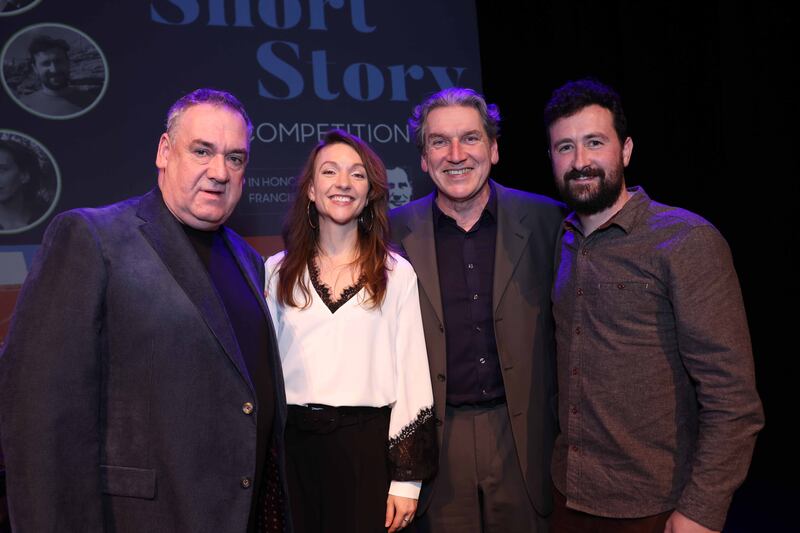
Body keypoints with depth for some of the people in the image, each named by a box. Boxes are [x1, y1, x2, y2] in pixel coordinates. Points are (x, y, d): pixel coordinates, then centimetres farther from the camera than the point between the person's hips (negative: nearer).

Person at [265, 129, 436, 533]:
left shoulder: (396, 273, -1)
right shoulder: (277, 272, 5)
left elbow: (412, 374, -2)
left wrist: (406, 478, -3)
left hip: (367, 443, -1)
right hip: (292, 443, 2)